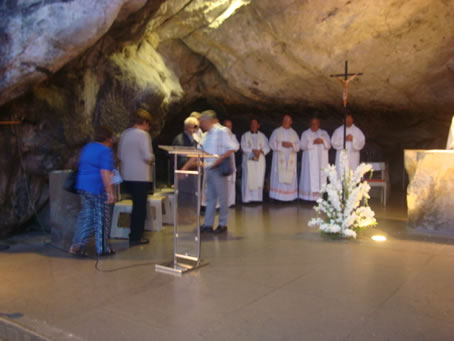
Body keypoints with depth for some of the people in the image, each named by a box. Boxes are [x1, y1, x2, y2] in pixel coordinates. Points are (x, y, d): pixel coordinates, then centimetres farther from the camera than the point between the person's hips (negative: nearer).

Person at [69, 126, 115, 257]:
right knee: (101, 218, 3)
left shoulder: (87, 148, 16)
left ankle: (77, 246, 9)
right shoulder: (105, 151, -11)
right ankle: (102, 248, 12)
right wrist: (110, 192, -21)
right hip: (98, 188, -8)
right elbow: (105, 173, -20)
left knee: (86, 216, 13)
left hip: (82, 186, 8)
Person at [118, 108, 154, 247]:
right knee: (140, 207, 2)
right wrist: (152, 159, 3)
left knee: (136, 205, 19)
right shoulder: (143, 134, -13)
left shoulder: (124, 134, 9)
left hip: (127, 175, 7)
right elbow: (148, 156, -18)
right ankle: (136, 237, 5)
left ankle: (135, 234, 24)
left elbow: (120, 155, 14)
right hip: (140, 176, -7)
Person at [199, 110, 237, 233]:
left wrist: (219, 159, -20)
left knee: (222, 197, 1)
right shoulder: (205, 135, 14)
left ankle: (223, 224, 10)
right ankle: (208, 224, 13)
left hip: (218, 169, -8)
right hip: (208, 169, 8)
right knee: (210, 197, 9)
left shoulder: (221, 131, -8)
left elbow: (232, 148, -13)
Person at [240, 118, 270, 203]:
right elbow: (244, 147, -5)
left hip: (260, 161, 2)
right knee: (249, 179, -7)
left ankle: (258, 197, 4)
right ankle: (248, 198, -3)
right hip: (249, 161, -2)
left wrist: (260, 151, -15)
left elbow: (267, 147, 4)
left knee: (259, 179, -1)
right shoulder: (245, 135, 7)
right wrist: (253, 150, -17)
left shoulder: (262, 136, 13)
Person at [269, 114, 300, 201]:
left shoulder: (294, 133, 15)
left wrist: (291, 145, -11)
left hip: (290, 159, 2)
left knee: (290, 177, -2)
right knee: (279, 176, -8)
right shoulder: (276, 131, 8)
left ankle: (290, 196, 1)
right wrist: (281, 144, -13)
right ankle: (277, 195, -7)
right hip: (279, 158, -2)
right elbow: (272, 143, 0)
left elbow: (298, 145, 8)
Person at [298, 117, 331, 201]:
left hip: (321, 160, 3)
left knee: (321, 176, -2)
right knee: (310, 176, -9)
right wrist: (312, 142, -16)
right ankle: (309, 195, -9)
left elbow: (329, 145, 8)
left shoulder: (324, 133, 14)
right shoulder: (305, 133, 7)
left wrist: (322, 141, -12)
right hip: (310, 159, -3)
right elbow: (302, 145, -3)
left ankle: (320, 195, 0)